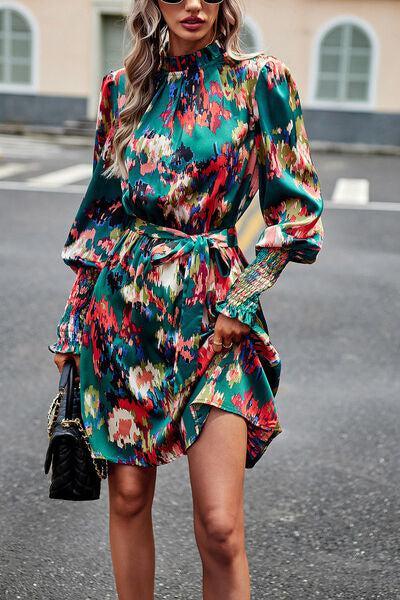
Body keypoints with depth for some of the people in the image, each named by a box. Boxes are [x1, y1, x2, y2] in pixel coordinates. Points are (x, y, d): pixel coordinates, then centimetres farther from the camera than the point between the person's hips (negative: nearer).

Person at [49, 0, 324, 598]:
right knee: (128, 493, 8)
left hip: (211, 309, -3)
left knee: (220, 526, -7)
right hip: (119, 302, 3)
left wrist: (240, 300, -7)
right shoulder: (122, 86, 8)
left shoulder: (258, 79, -1)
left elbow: (297, 209, 0)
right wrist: (78, 312, 14)